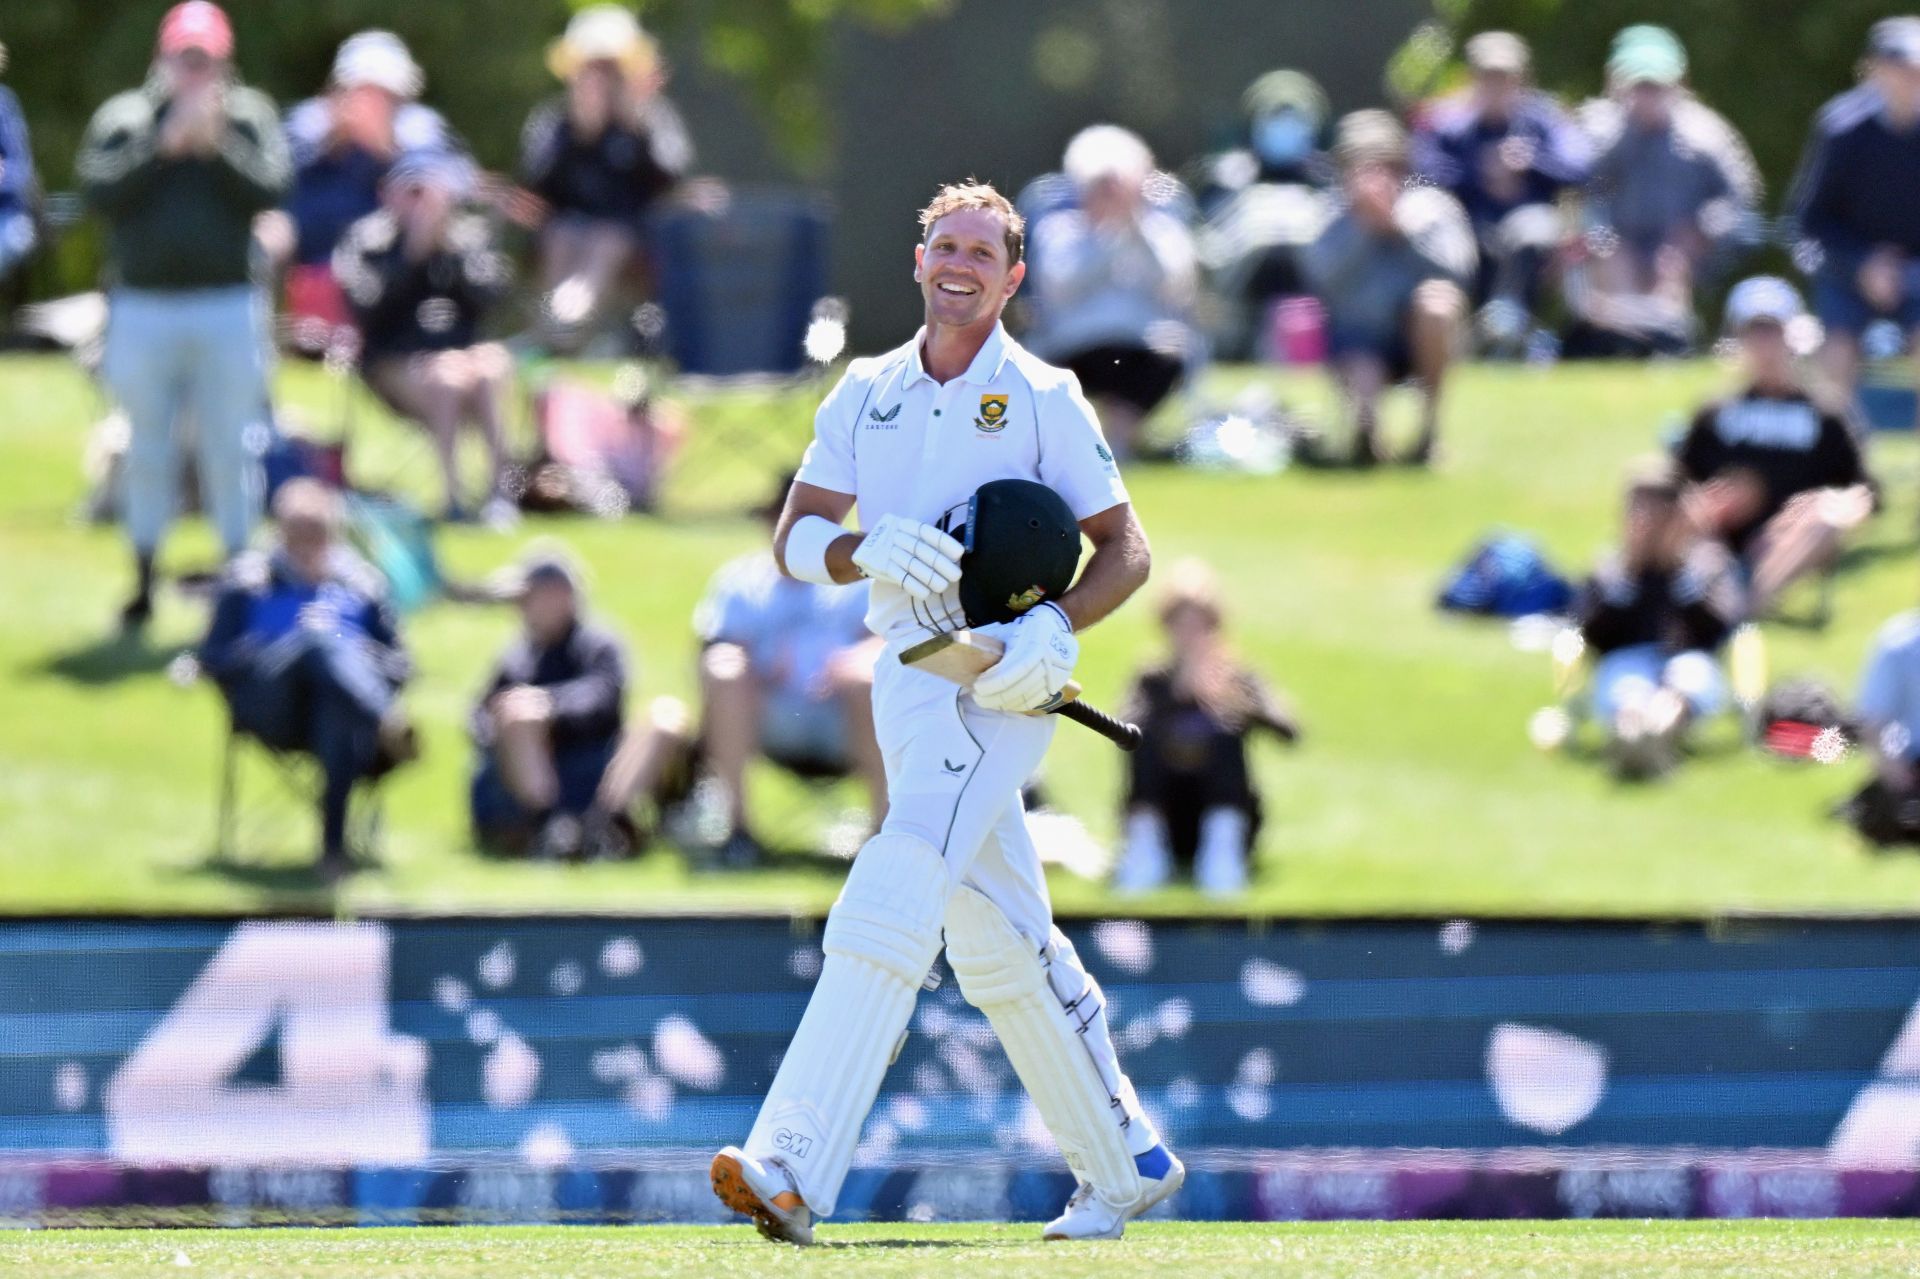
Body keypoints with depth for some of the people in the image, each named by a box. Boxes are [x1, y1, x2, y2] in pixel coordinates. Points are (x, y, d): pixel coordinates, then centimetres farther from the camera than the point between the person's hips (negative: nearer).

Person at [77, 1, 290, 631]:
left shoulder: (250, 116, 6)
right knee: (147, 453, 7)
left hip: (228, 309, -1)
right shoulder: (123, 118, 6)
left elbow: (269, 189, -7)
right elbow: (101, 190, -9)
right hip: (142, 311, 1)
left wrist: (216, 143, -15)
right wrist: (166, 143, -14)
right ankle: (144, 585, 14)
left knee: (231, 450, 1)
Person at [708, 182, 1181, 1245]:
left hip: (1000, 686, -7)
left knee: (889, 899, -22)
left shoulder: (1044, 400, 0)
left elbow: (1125, 550, 0)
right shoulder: (867, 392, 14)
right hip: (905, 675, 7)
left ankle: (794, 1167, -33)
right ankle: (1125, 1166, 24)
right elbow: (793, 539, 9)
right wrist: (868, 549, -13)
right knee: (999, 943, 11)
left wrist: (1056, 628, -18)